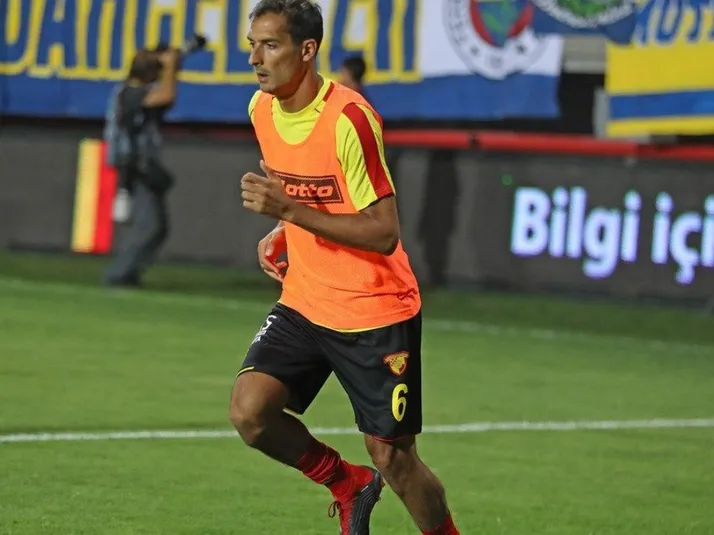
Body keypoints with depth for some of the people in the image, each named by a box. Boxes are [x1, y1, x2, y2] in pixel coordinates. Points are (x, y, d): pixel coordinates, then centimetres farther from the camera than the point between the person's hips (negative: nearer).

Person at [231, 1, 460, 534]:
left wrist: (291, 211, -28)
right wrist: (281, 234, 5)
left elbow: (384, 233, -22)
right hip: (304, 304, 6)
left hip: (377, 314, -6)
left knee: (393, 459, -1)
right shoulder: (262, 109, 2)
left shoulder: (348, 119, -21)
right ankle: (347, 484, 12)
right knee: (249, 411, -14)